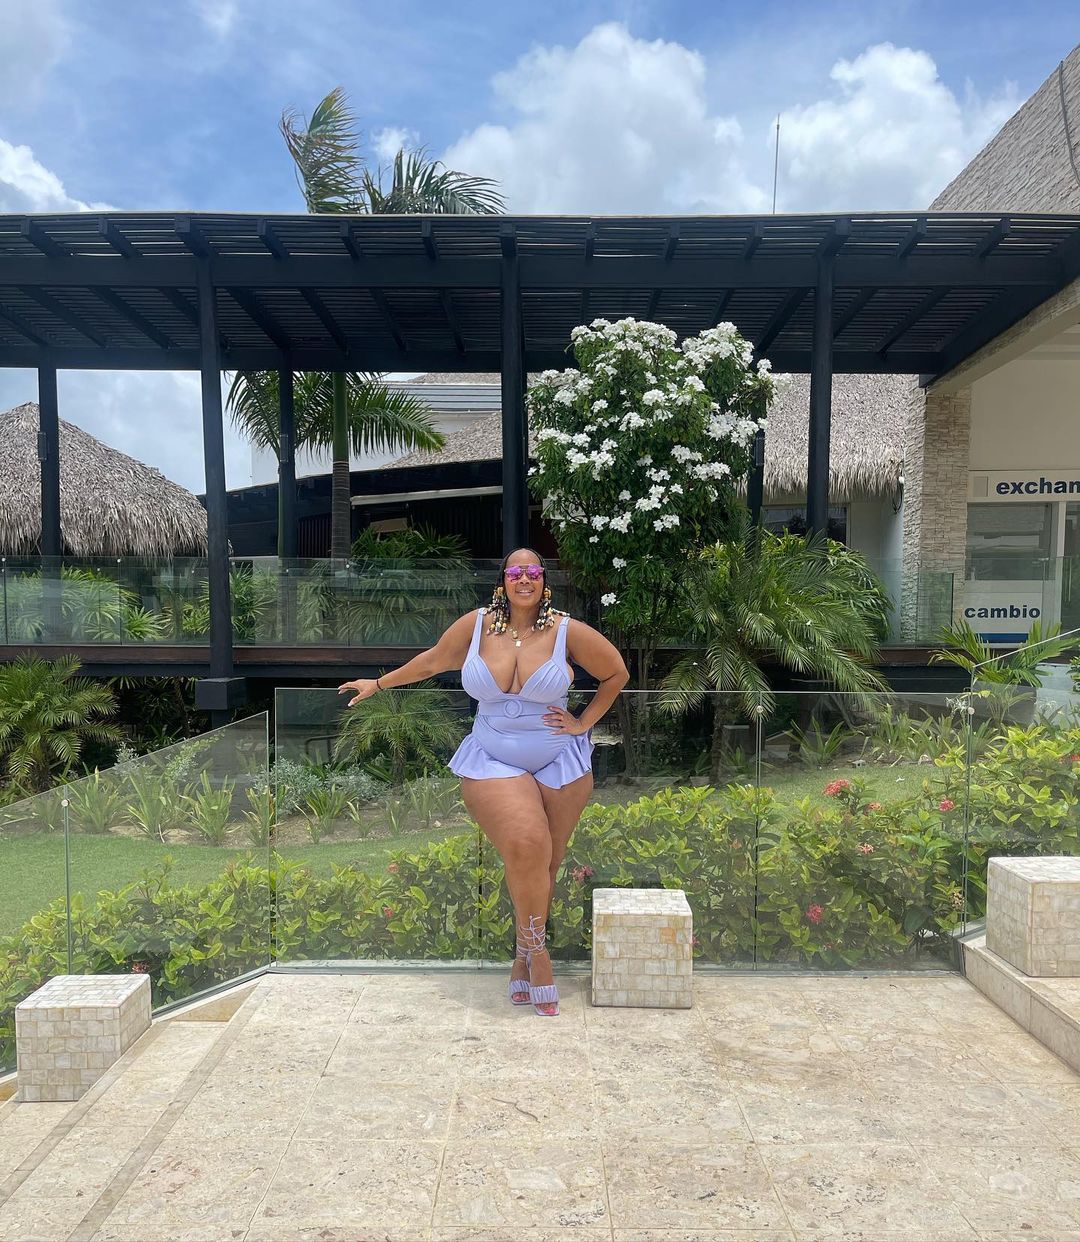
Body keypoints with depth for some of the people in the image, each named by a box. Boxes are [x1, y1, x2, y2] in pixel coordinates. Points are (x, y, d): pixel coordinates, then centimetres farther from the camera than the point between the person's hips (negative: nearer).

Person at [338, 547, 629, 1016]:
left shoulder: (568, 631, -5)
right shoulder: (477, 625, -1)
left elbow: (616, 674, 9)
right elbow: (433, 661, 15)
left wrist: (583, 723, 3)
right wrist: (379, 683, 23)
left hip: (558, 763, 1)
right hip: (493, 763, -1)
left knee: (544, 864, 3)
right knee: (525, 846, -24)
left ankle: (524, 957, 24)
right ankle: (537, 951, -3)